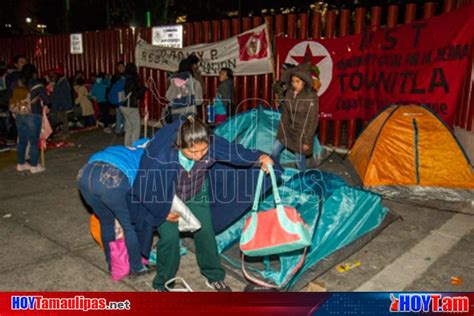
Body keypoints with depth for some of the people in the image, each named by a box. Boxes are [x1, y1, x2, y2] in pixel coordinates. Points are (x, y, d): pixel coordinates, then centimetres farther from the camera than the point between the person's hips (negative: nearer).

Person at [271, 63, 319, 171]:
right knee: (275, 152, 12)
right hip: (288, 129, 6)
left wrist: (307, 140, -15)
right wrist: (281, 131, 8)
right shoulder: (289, 93, -4)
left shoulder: (311, 97, -21)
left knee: (299, 161, 6)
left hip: (302, 133, -6)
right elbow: (285, 113, 5)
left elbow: (313, 120, -17)